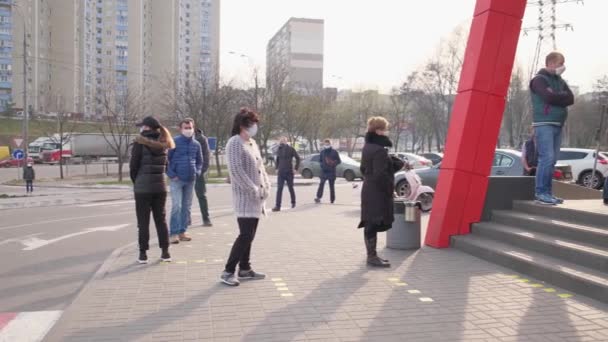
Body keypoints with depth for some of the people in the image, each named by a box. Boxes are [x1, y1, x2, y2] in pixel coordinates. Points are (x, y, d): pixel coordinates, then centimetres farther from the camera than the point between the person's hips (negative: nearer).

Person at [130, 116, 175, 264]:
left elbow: (133, 166, -8)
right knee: (161, 219, 12)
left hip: (142, 187, -4)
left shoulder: (140, 142, -9)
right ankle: (165, 252, 14)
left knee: (143, 221, 3)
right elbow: (165, 166, 9)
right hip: (160, 186, 5)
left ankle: (143, 253, 7)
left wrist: (136, 182, 7)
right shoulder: (163, 143, 6)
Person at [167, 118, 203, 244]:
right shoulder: (174, 142, -5)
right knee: (176, 206, -12)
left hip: (190, 180, 5)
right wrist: (171, 174, -11)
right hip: (177, 180, -5)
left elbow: (199, 161, 21)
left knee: (187, 207, 9)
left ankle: (182, 231, 18)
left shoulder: (196, 144, 9)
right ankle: (174, 233, -8)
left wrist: (197, 172, 4)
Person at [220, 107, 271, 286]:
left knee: (249, 235, 13)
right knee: (246, 235, -11)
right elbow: (236, 171, -21)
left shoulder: (253, 143, 15)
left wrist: (266, 186, 4)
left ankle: (245, 269, 23)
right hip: (245, 198, -9)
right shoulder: (234, 143, -13)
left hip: (256, 198, 9)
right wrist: (254, 190, -20)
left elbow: (260, 166, 19)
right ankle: (228, 272, -3)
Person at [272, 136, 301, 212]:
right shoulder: (279, 150, 7)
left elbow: (298, 158, -3)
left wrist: (296, 168, -7)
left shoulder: (291, 149, -6)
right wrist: (277, 168, 11)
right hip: (281, 172, 3)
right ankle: (278, 206, -8)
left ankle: (293, 202, 30)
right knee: (279, 189, -5)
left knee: (290, 188, 9)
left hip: (289, 172, -3)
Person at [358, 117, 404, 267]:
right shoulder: (379, 150, -20)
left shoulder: (367, 147, 11)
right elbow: (381, 174, -23)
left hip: (369, 190, 10)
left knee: (370, 224, 14)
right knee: (374, 224, -4)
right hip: (378, 193, -10)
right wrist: (389, 189, -11)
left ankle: (371, 255, 23)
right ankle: (372, 257, 2)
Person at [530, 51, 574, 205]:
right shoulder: (539, 79, -3)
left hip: (558, 125, 7)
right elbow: (549, 97, -18)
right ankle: (541, 192, -11)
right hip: (544, 124, -7)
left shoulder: (560, 81, 20)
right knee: (547, 158, -14)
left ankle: (548, 192, 7)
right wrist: (562, 97, 0)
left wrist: (556, 97, -8)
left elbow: (571, 98, 7)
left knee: (552, 160, 5)